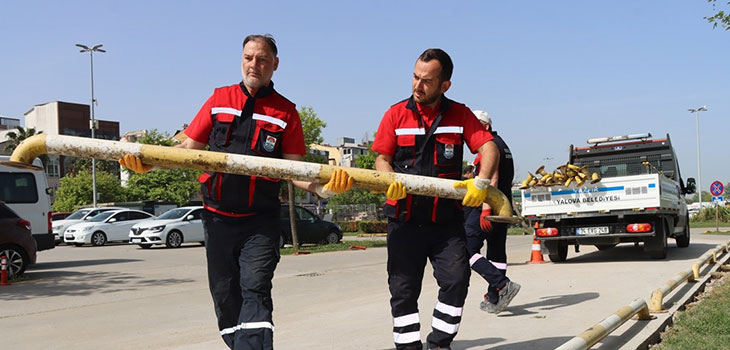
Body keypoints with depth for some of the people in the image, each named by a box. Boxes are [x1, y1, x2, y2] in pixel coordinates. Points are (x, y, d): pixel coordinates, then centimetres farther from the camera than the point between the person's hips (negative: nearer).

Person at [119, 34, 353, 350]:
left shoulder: (285, 111, 2)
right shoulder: (220, 99, 8)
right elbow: (188, 149, 8)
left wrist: (323, 188, -21)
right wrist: (147, 163, -8)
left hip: (260, 220, -3)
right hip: (218, 216, 3)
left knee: (255, 289, -14)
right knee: (224, 294, 8)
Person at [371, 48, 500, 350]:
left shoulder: (460, 114, 4)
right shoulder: (396, 114, 3)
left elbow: (488, 147, -3)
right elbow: (382, 159, 2)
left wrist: (481, 182, -20)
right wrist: (390, 182, -19)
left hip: (446, 219, 0)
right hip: (405, 220, 0)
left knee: (456, 279, -9)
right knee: (403, 289, 3)